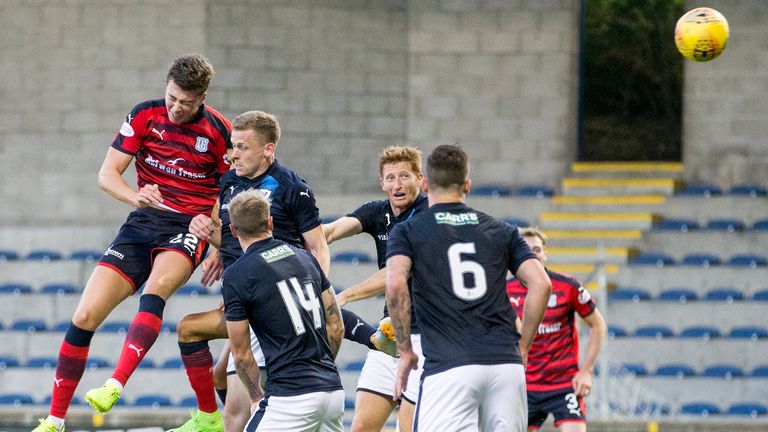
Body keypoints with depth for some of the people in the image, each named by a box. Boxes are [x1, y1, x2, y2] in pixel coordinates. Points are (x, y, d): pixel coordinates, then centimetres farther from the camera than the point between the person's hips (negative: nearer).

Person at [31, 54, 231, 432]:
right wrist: (136, 197, -23)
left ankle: (115, 386, -47)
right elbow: (107, 174, -2)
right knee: (84, 317, -7)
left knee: (154, 290, -36)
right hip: (143, 223, 3)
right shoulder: (145, 115, -1)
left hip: (188, 228, -3)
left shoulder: (218, 132, -6)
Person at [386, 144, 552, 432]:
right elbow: (540, 284, 6)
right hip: (506, 364, 3)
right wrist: (522, 347, 14)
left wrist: (405, 351, -1)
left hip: (448, 368, -3)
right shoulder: (502, 231, 16)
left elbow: (396, 284, -10)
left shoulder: (407, 232, 8)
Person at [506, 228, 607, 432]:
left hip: (566, 383, -3)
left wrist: (586, 371, -3)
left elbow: (598, 325, 3)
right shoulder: (505, 291, 0)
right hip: (525, 385, 3)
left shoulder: (567, 286, -7)